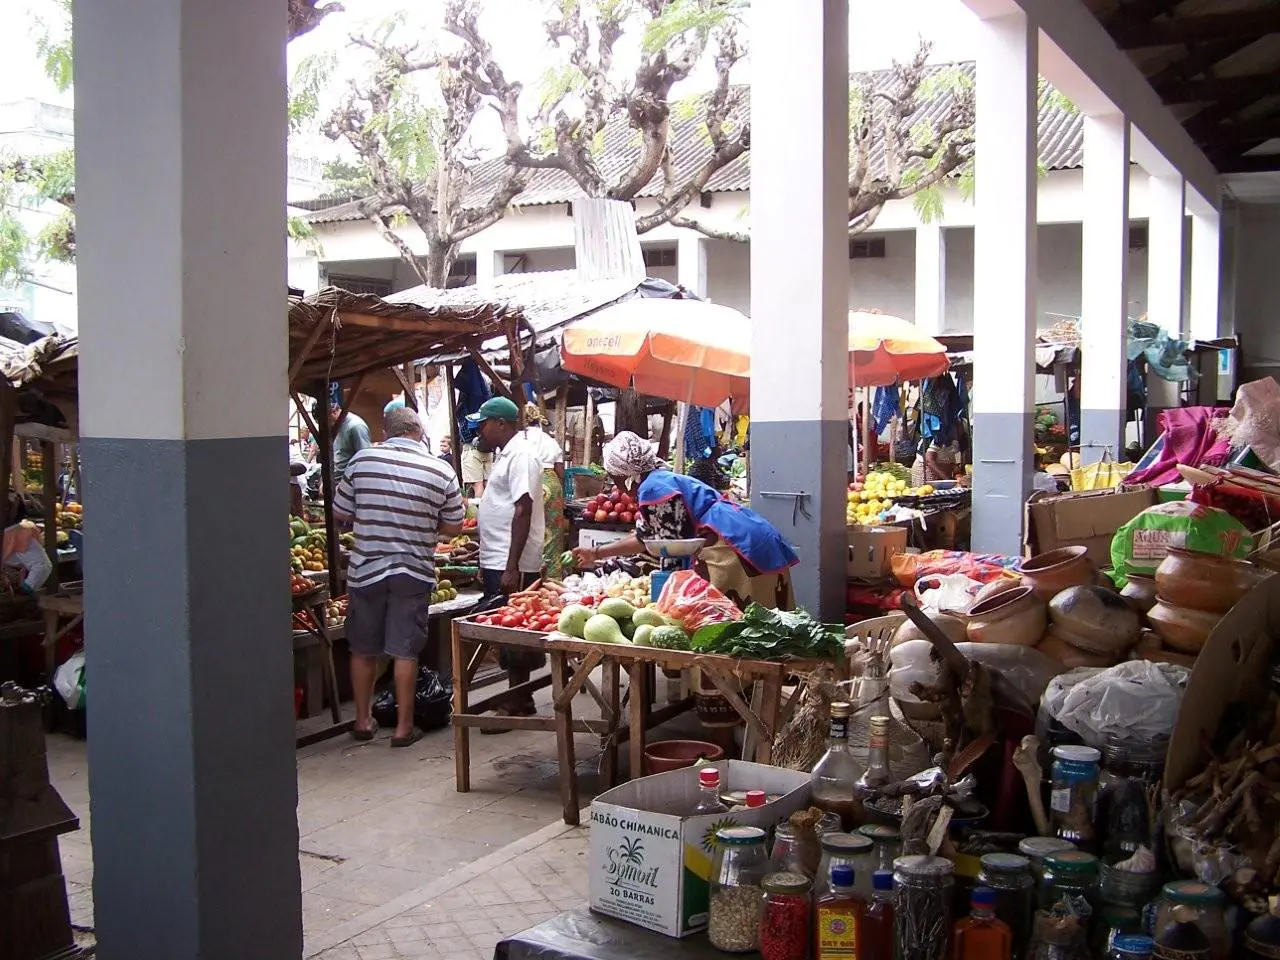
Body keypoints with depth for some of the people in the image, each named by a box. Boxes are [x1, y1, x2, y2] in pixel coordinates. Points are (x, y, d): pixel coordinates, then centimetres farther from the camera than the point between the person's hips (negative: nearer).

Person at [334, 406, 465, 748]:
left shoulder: (362, 460, -4)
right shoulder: (441, 472, -5)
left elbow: (341, 511, 5)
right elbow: (453, 527, 3)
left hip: (366, 569, 1)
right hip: (414, 572, -1)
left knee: (363, 649, 15)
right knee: (405, 652, 7)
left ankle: (363, 720, 26)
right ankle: (403, 726, 13)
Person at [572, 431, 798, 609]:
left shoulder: (652, 488, -8)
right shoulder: (663, 479, 24)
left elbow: (670, 543, -12)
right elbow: (644, 538, 33)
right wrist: (596, 553, 41)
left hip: (736, 544, -10)